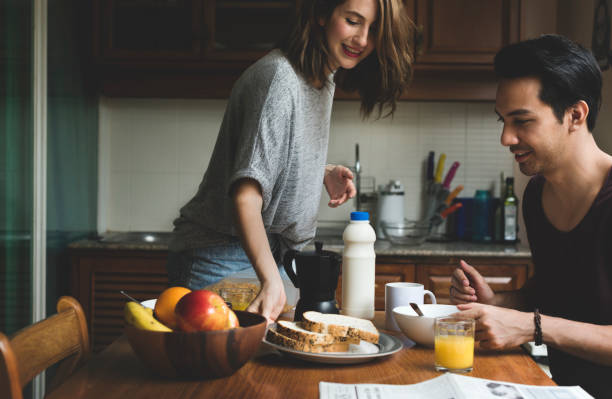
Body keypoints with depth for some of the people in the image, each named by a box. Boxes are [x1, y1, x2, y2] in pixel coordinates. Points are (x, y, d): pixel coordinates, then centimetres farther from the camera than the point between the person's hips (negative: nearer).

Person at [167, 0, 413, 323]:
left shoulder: (324, 75, 6)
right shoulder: (279, 78, -24)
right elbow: (246, 194, -33)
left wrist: (324, 172, 4)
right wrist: (271, 281, -44)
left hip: (271, 256, 9)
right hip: (220, 259, -8)